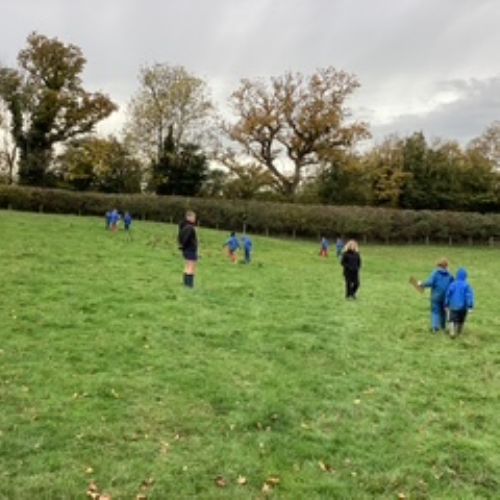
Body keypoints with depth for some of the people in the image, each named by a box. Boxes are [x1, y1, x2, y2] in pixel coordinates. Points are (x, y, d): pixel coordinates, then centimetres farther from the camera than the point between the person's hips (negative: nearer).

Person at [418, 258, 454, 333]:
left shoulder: (435, 273, -10)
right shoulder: (449, 275, 3)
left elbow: (430, 283, -18)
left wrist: (422, 284, -5)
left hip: (436, 296, -4)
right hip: (445, 297, 4)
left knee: (435, 311, -1)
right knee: (443, 311, 17)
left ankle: (435, 326, -14)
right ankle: (443, 326, 28)